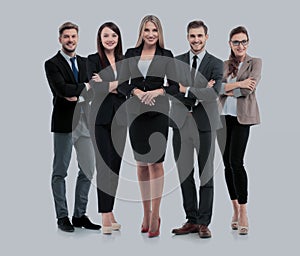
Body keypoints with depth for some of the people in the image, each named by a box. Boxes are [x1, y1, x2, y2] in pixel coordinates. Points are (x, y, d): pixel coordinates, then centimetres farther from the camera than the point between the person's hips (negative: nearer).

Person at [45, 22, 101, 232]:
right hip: (64, 123, -6)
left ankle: (80, 215, 18)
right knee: (60, 172, 3)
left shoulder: (85, 62, 14)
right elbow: (62, 89, -19)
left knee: (88, 170, 8)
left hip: (85, 122, 6)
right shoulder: (52, 64, -4)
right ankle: (62, 217, 11)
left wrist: (78, 96, -14)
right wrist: (84, 87, -8)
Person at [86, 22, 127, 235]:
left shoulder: (123, 61, 12)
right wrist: (120, 86, -10)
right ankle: (105, 218, -5)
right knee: (105, 165, -7)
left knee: (116, 165, 7)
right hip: (101, 118, -4)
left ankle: (110, 213, 16)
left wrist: (109, 85, -9)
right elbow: (96, 88, -14)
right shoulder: (93, 60, -1)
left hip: (120, 117, 5)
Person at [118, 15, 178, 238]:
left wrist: (158, 91, -18)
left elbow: (175, 87, 0)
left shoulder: (166, 55, 2)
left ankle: (155, 216, 0)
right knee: (141, 163, 9)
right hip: (135, 112, 3)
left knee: (155, 162, -5)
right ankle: (146, 213, 20)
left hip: (158, 112, -3)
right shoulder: (131, 54, 7)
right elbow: (122, 85, 4)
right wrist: (136, 91, -15)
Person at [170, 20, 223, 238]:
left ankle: (204, 222, 8)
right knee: (185, 175, 7)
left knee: (206, 175, 2)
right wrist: (200, 93, -11)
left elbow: (214, 93, -14)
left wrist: (186, 90, -12)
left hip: (205, 124, -2)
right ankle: (191, 220, 16)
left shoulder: (216, 64, 1)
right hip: (181, 124, 3)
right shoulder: (176, 62, 8)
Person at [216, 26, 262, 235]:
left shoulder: (255, 63, 3)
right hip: (224, 117, 5)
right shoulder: (225, 65, 14)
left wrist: (227, 89, -5)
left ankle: (243, 212, -9)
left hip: (242, 117, -5)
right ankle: (235, 209, 16)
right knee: (227, 163, 5)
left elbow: (250, 88, -12)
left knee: (236, 162, -14)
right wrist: (237, 85, -16)